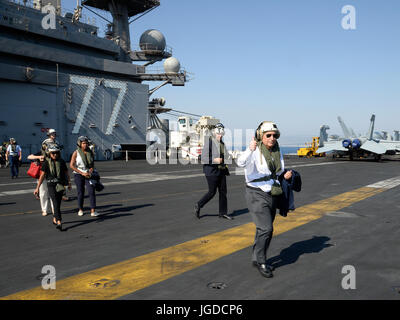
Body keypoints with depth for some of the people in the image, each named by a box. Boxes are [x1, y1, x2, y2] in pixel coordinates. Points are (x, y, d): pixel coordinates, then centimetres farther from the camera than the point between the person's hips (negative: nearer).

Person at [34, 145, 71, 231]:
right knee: (56, 204, -15)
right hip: (51, 185, -3)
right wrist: (37, 188, -2)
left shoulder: (61, 162, 6)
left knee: (58, 204, 10)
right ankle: (59, 222, -22)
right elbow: (42, 175, 0)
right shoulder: (46, 162, -1)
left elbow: (66, 173, 14)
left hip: (60, 185, 3)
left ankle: (54, 219, 32)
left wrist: (69, 183, 8)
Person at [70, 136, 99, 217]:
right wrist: (82, 173, -14)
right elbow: (71, 165, -9)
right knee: (80, 192, 4)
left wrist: (90, 172, -8)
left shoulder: (90, 152, 3)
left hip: (88, 174, 2)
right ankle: (80, 209, 24)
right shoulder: (76, 153, -6)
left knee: (91, 191, -11)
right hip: (78, 175, -2)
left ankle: (93, 211, -12)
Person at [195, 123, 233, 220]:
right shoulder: (208, 142, -9)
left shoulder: (222, 143, 13)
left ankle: (223, 213, 13)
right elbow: (203, 158, -14)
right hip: (211, 171, -7)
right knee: (212, 192, -3)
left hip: (221, 171, 7)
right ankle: (198, 206, 16)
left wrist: (223, 160, 4)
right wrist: (214, 160, -23)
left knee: (223, 191, 5)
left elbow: (226, 156, 25)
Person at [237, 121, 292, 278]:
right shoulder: (255, 152, -15)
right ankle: (261, 262, 4)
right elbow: (241, 162, -36)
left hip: (271, 195, 7)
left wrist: (285, 176, -1)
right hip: (257, 194, -7)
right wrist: (250, 150, -54)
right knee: (266, 228, -14)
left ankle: (256, 259, 30)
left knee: (265, 230, 14)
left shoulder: (277, 153, 6)